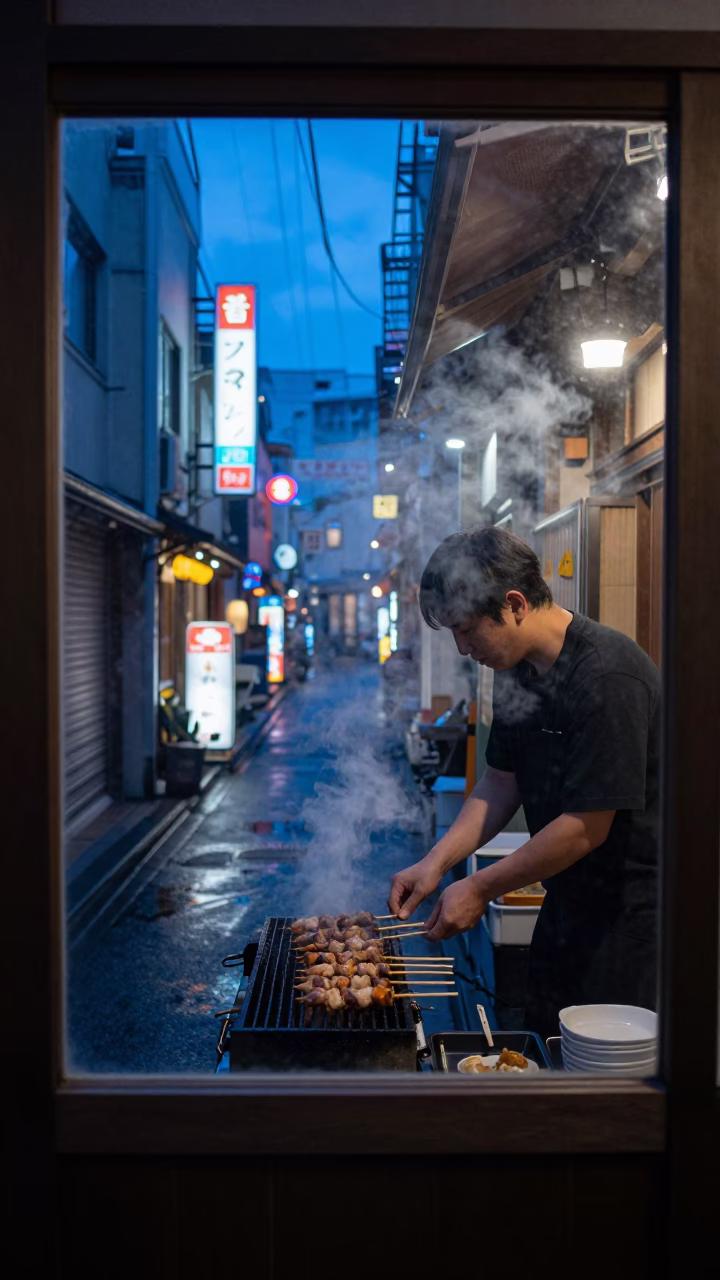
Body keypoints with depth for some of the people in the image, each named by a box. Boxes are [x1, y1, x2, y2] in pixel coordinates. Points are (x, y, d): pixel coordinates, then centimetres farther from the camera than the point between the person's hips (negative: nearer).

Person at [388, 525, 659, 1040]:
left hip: (633, 909, -8)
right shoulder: (519, 670, 3)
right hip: (570, 899, 8)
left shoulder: (607, 678, -25)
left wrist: (481, 889, -16)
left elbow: (587, 828, -24)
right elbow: (502, 782, 10)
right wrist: (436, 862, -1)